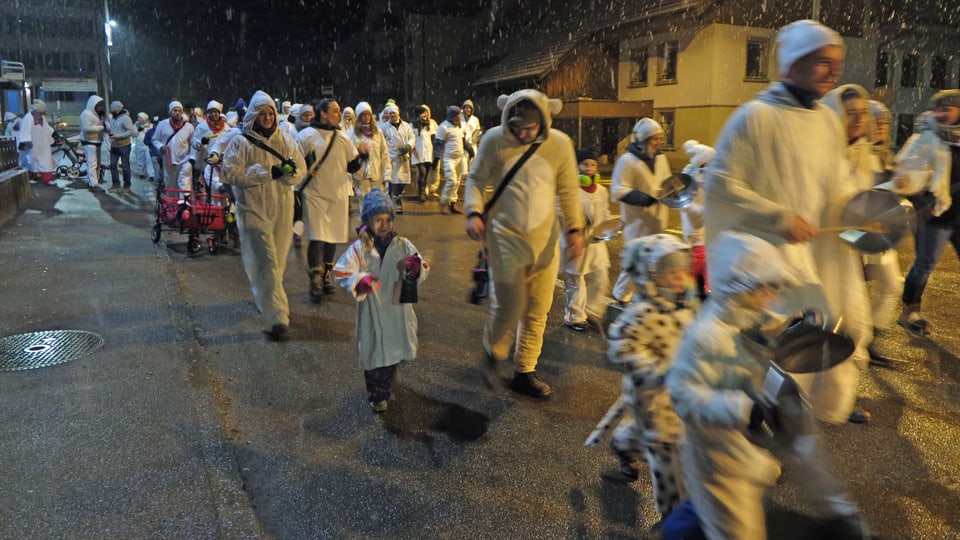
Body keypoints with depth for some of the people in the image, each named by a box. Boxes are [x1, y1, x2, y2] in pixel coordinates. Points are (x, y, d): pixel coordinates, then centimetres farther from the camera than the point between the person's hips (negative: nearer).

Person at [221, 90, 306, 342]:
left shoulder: (285, 140, 10)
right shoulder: (240, 142, -2)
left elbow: (300, 168, 8)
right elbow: (231, 173, -11)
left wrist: (290, 171, -17)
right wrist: (268, 172, -16)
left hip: (282, 210, 5)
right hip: (254, 210, -4)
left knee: (278, 262, 13)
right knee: (267, 264, -10)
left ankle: (266, 300, 38)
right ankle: (277, 318, -11)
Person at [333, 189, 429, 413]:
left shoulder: (403, 245, -2)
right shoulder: (359, 248, -7)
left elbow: (422, 273, 1)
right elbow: (342, 274, -5)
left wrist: (416, 268, -23)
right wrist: (359, 282, -24)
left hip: (397, 311, 2)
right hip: (371, 312, -2)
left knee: (392, 350, 17)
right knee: (373, 352, 7)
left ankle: (384, 388, 44)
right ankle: (376, 396, 27)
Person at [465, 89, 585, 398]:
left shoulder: (559, 144, -3)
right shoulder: (494, 141, -7)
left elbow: (568, 190, 6)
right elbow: (476, 179, 2)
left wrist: (574, 228, -2)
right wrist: (474, 212, -14)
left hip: (545, 240, 3)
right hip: (505, 238, -3)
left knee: (538, 310, 9)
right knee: (509, 305, -7)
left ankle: (524, 372, 26)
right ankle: (492, 352, 25)